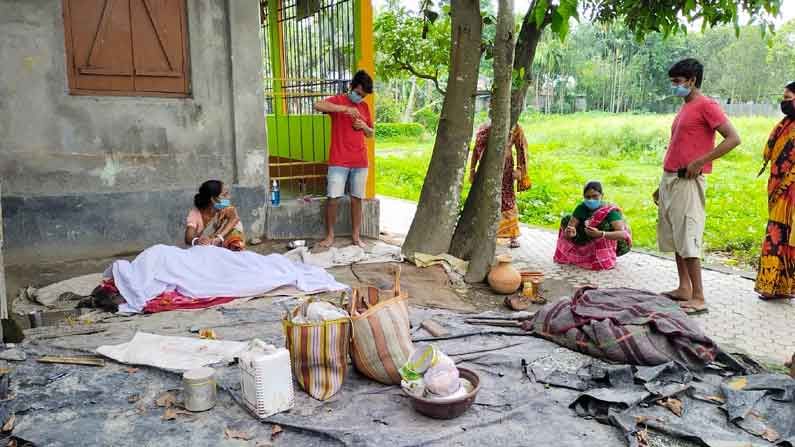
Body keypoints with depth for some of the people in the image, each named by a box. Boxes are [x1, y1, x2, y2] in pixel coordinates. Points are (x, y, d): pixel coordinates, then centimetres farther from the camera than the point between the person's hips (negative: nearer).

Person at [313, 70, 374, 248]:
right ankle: (330, 235, 8)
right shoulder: (338, 101, -1)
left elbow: (370, 133, 20)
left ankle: (355, 235, 15)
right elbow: (317, 105, -23)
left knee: (357, 199, 6)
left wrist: (364, 126, -3)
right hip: (338, 161, -4)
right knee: (332, 198, -5)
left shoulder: (365, 107, 13)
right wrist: (345, 108, -27)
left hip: (360, 161, 4)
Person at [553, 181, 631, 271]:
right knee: (566, 220, -8)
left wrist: (600, 234, -53)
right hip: (589, 245, 5)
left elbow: (623, 234, -38)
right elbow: (566, 233, -18)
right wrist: (569, 233, -44)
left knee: (605, 225, -34)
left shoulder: (610, 211, -24)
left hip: (612, 246, -5)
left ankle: (606, 259, -16)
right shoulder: (582, 208, -13)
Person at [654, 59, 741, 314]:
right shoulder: (685, 108, 19)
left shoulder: (706, 106, -8)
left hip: (687, 182, -9)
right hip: (670, 180, 9)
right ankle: (684, 289, 19)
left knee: (687, 240, -10)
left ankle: (698, 299, -5)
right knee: (675, 238, 11)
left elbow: (733, 139, -16)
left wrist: (699, 162, -19)